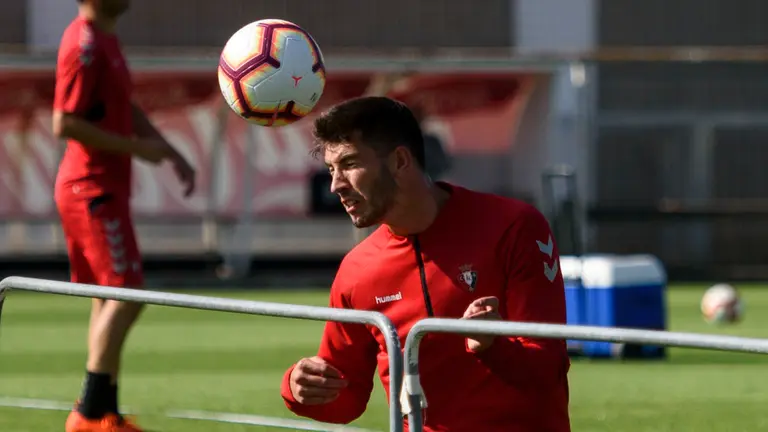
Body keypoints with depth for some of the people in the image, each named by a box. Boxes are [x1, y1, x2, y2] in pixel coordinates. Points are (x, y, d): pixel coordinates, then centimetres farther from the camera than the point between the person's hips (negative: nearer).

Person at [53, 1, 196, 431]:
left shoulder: (106, 39, 14)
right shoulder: (84, 45, -17)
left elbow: (126, 109, 25)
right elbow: (65, 123, -22)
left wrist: (171, 152, 17)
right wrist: (134, 148, -18)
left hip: (106, 189, 10)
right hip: (93, 189, -10)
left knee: (109, 298, 11)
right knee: (126, 294, -12)